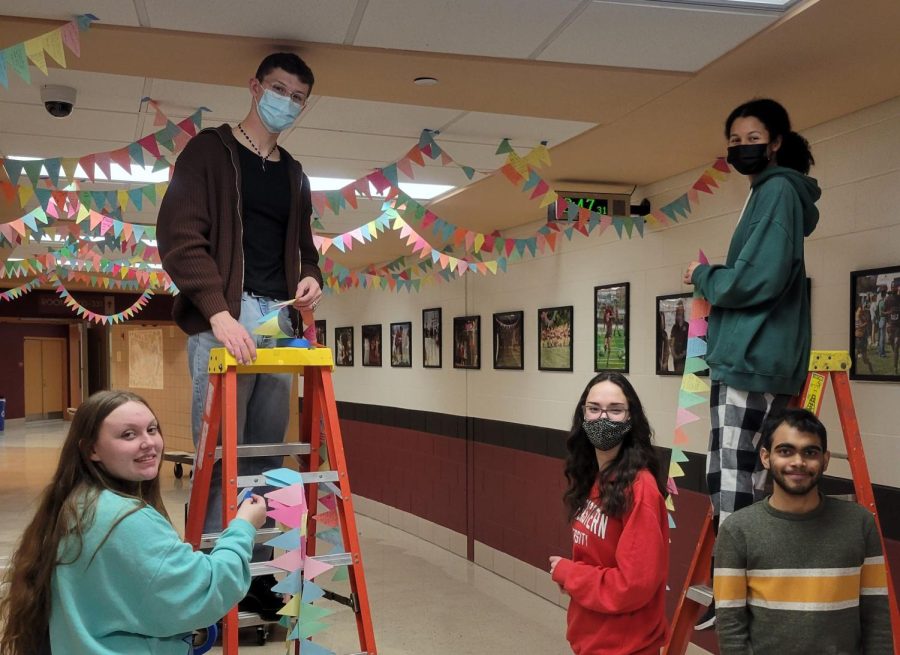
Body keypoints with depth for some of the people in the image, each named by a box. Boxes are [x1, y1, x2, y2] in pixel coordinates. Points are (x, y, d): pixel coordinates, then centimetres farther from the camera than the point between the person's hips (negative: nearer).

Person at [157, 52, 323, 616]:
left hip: (279, 319, 6)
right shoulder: (210, 150, 3)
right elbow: (180, 236, -8)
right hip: (225, 316, -6)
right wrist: (219, 312, -20)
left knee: (266, 452, 6)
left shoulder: (295, 176, 21)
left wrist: (311, 277, 4)